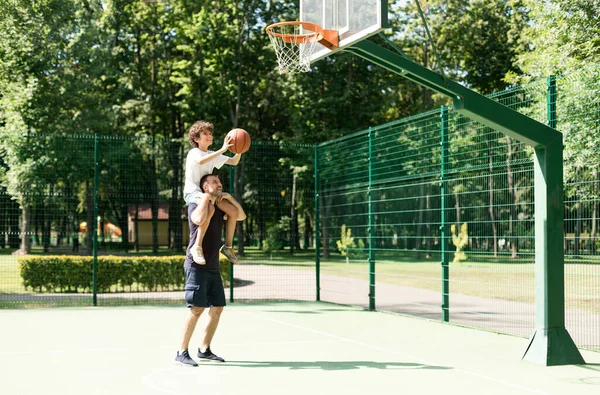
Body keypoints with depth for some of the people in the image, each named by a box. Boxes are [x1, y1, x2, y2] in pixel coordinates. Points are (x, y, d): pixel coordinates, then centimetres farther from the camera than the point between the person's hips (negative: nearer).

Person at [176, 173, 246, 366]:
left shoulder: (220, 206, 14)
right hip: (197, 265, -8)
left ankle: (204, 350, 17)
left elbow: (242, 216, 15)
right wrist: (209, 201, -15)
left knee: (217, 307, 7)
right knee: (197, 308, -14)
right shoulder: (196, 204, -7)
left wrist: (230, 198, 4)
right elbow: (200, 220, -29)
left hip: (213, 266, 8)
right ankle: (182, 352, -8)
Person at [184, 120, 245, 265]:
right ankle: (197, 246, -44)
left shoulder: (213, 155, 17)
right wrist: (222, 150, -33)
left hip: (207, 192, 8)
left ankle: (228, 246, 7)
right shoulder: (193, 153, -6)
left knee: (233, 210, -9)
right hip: (192, 192, -8)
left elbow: (234, 162, 16)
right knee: (206, 198, -42)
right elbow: (201, 161, -30)